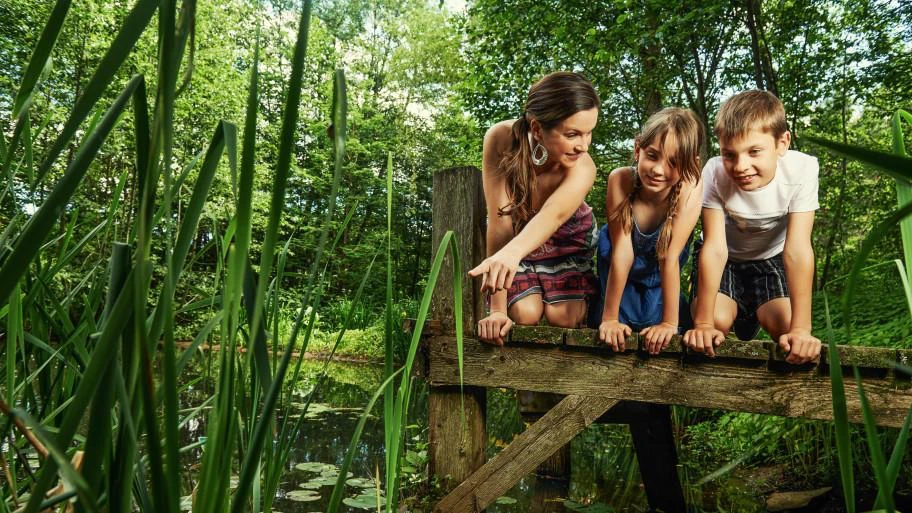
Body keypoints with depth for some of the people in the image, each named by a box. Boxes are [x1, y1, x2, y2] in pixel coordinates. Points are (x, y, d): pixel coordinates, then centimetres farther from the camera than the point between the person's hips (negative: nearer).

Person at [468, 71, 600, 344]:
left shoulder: (582, 168, -35)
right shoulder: (500, 139, -35)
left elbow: (554, 214, -56)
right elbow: (499, 219, -37)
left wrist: (512, 253, -80)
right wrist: (497, 308, -38)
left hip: (567, 235, 0)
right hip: (517, 230, 0)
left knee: (563, 317, -14)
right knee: (525, 314, -17)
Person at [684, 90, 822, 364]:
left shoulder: (801, 170, -31)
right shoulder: (714, 173, -32)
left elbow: (797, 250, -32)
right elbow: (715, 249, -31)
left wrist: (800, 329, -35)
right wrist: (703, 323, -32)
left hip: (771, 258, 1)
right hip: (725, 259, -1)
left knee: (784, 324, -19)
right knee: (719, 320, -24)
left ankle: (751, 316, 18)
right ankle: (738, 313, 14)